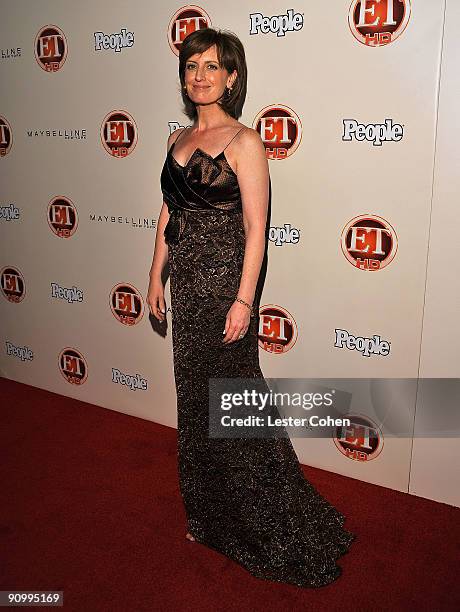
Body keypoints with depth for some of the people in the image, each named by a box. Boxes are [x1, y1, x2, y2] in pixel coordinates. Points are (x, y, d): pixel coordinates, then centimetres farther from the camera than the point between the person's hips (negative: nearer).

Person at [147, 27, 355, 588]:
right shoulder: (178, 138, 12)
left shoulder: (243, 141, -9)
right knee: (194, 397, 15)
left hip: (223, 281, -7)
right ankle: (209, 517, 36)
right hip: (185, 283, 7)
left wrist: (244, 300, -18)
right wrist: (156, 277, 14)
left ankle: (273, 529, 24)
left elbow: (255, 230, -14)